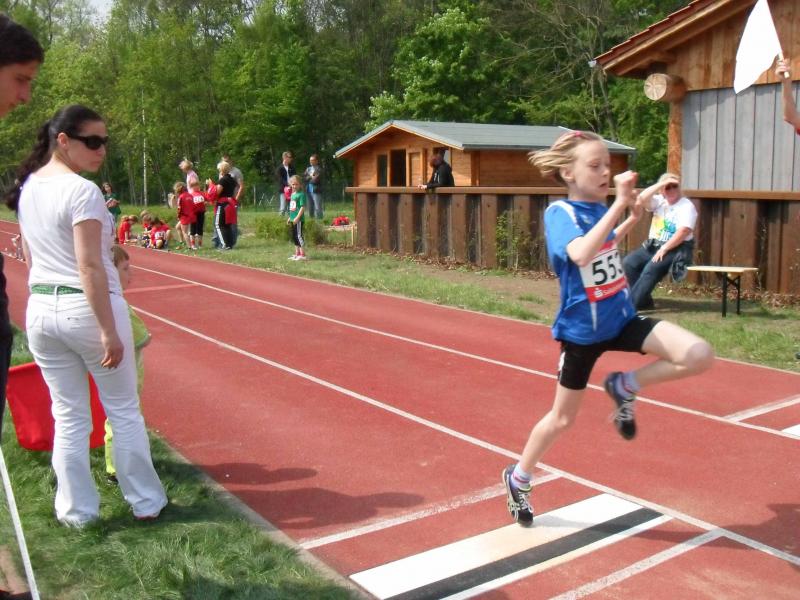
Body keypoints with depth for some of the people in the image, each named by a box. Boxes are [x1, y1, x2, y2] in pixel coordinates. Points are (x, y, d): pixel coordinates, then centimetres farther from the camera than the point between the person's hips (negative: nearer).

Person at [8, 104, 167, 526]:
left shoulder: (27, 189, 9)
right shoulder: (82, 191, -16)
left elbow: (30, 259, 14)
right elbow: (89, 267, -20)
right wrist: (109, 332, -19)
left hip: (40, 310, 7)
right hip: (88, 307, -7)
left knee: (68, 416, 14)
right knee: (124, 411, 8)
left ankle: (76, 511, 21)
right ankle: (146, 503, 19)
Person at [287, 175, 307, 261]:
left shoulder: (301, 194, -12)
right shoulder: (293, 194, 15)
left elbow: (302, 207, -17)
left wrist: (297, 217, -23)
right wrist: (290, 217, 22)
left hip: (299, 219, -9)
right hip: (293, 219, 9)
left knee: (299, 236, -8)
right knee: (294, 237, 14)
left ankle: (303, 254, -4)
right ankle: (297, 254, 23)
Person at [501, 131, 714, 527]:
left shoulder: (599, 208, 2)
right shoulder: (560, 212, -18)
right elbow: (581, 254, -39)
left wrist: (632, 219, 11)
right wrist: (619, 204, -38)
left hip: (621, 318, 6)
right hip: (582, 330, -5)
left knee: (699, 356, -14)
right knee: (563, 417, 10)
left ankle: (624, 387, 9)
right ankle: (518, 478, 34)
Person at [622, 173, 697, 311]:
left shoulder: (687, 206, -6)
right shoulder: (659, 201, 11)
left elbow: (683, 232, -18)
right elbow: (641, 199, -9)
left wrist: (664, 249, -23)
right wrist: (661, 184, -11)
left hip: (675, 249, -6)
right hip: (652, 246, 6)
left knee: (652, 268, -31)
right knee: (628, 263, -16)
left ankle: (632, 304, -29)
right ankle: (644, 302, -9)